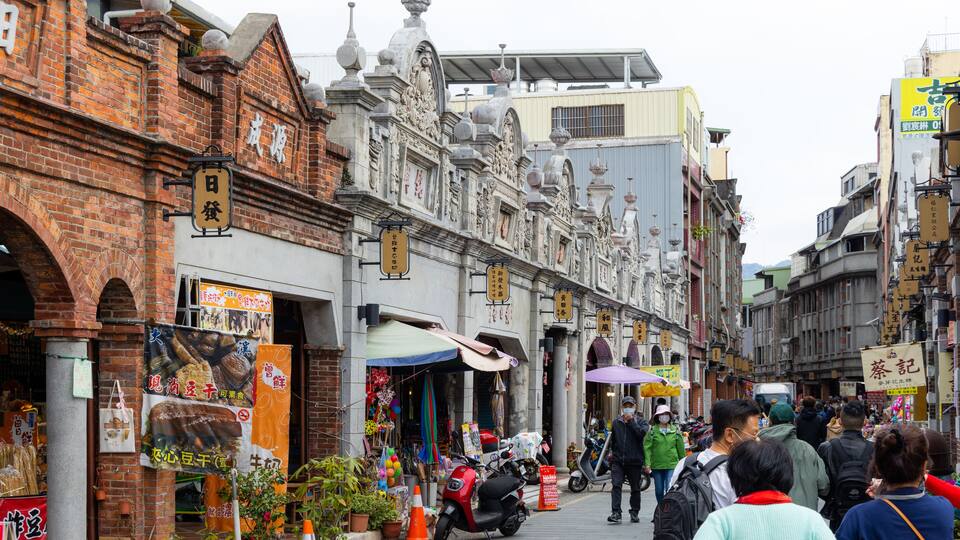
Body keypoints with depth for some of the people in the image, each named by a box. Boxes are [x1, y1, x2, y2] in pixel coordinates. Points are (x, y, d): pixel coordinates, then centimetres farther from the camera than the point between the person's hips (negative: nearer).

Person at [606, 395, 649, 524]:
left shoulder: (640, 422, 3)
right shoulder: (616, 422, 13)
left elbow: (642, 433, -18)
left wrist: (631, 421, -14)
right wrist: (612, 452, 14)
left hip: (634, 460, -1)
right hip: (618, 460, 2)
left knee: (635, 488, 8)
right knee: (616, 485, -12)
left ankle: (634, 513, 20)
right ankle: (616, 512, -16)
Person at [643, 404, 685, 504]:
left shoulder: (675, 431, 5)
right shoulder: (652, 431, 0)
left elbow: (681, 449, 11)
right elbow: (647, 448, -4)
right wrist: (647, 464, -13)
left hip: (672, 465, -1)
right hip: (657, 465, 1)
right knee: (659, 491, 11)